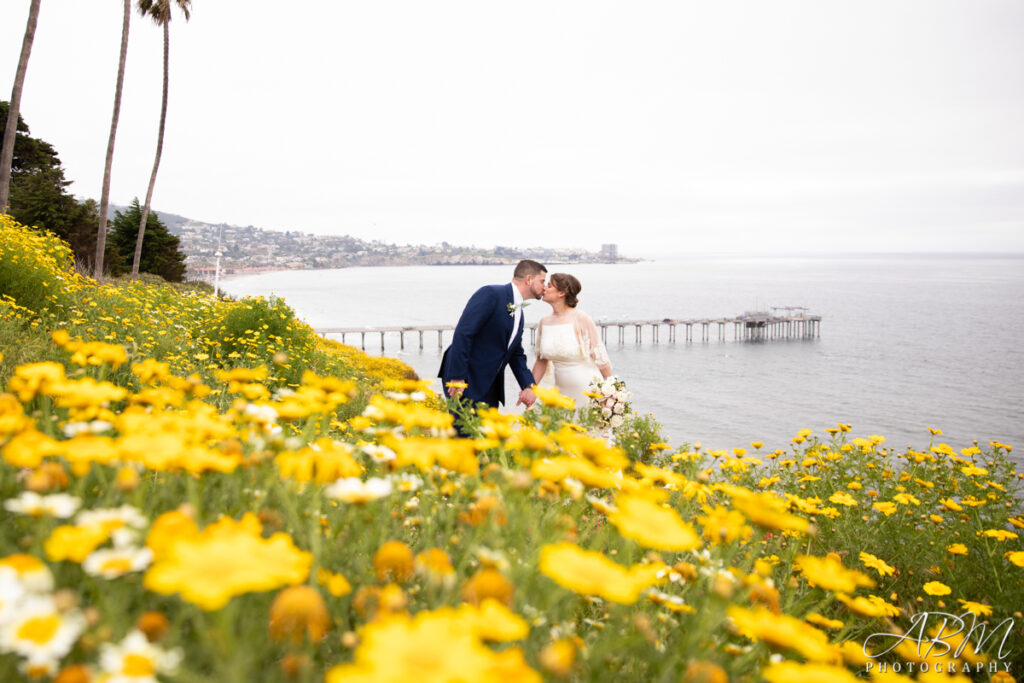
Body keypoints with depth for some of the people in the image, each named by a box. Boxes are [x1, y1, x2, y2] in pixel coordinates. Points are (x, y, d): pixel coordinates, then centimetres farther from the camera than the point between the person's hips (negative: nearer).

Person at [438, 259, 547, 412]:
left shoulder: (519, 314, 15)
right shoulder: (491, 294, -13)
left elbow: (516, 354, 16)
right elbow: (463, 333, -20)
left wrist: (528, 386, -2)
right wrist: (457, 379, -24)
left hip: (490, 386, 9)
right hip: (465, 379, -8)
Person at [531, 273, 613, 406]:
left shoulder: (581, 319, -12)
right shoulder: (544, 322, 3)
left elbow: (601, 357, -9)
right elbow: (541, 361, 12)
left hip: (588, 390, -5)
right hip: (563, 392, 5)